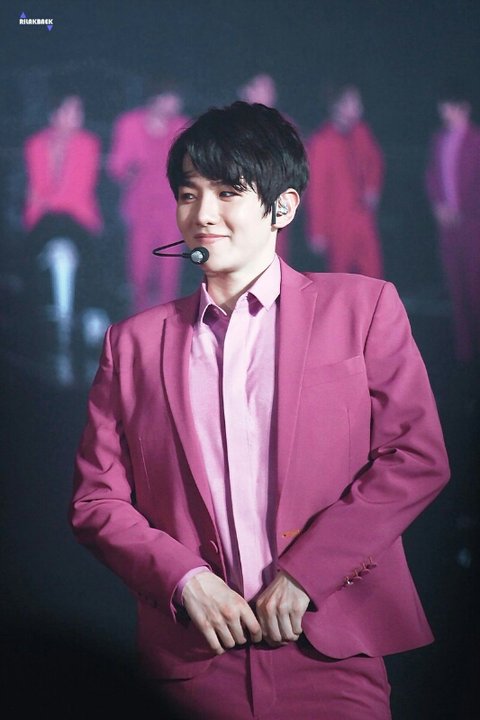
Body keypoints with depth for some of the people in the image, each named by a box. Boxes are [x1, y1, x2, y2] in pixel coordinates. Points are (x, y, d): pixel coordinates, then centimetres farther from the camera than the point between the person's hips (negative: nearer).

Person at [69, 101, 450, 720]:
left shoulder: (363, 307, 5)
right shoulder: (134, 342, 11)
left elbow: (417, 458, -3)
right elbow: (96, 500, 8)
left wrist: (303, 573, -10)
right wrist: (185, 580, -9)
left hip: (330, 646, -1)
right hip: (194, 655, 2)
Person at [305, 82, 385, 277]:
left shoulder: (360, 132, 1)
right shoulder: (320, 142, -15)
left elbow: (375, 160, 20)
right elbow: (315, 190, -12)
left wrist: (373, 188, 2)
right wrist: (317, 231, -11)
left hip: (363, 216, 5)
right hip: (337, 222, -5)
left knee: (374, 272, 1)